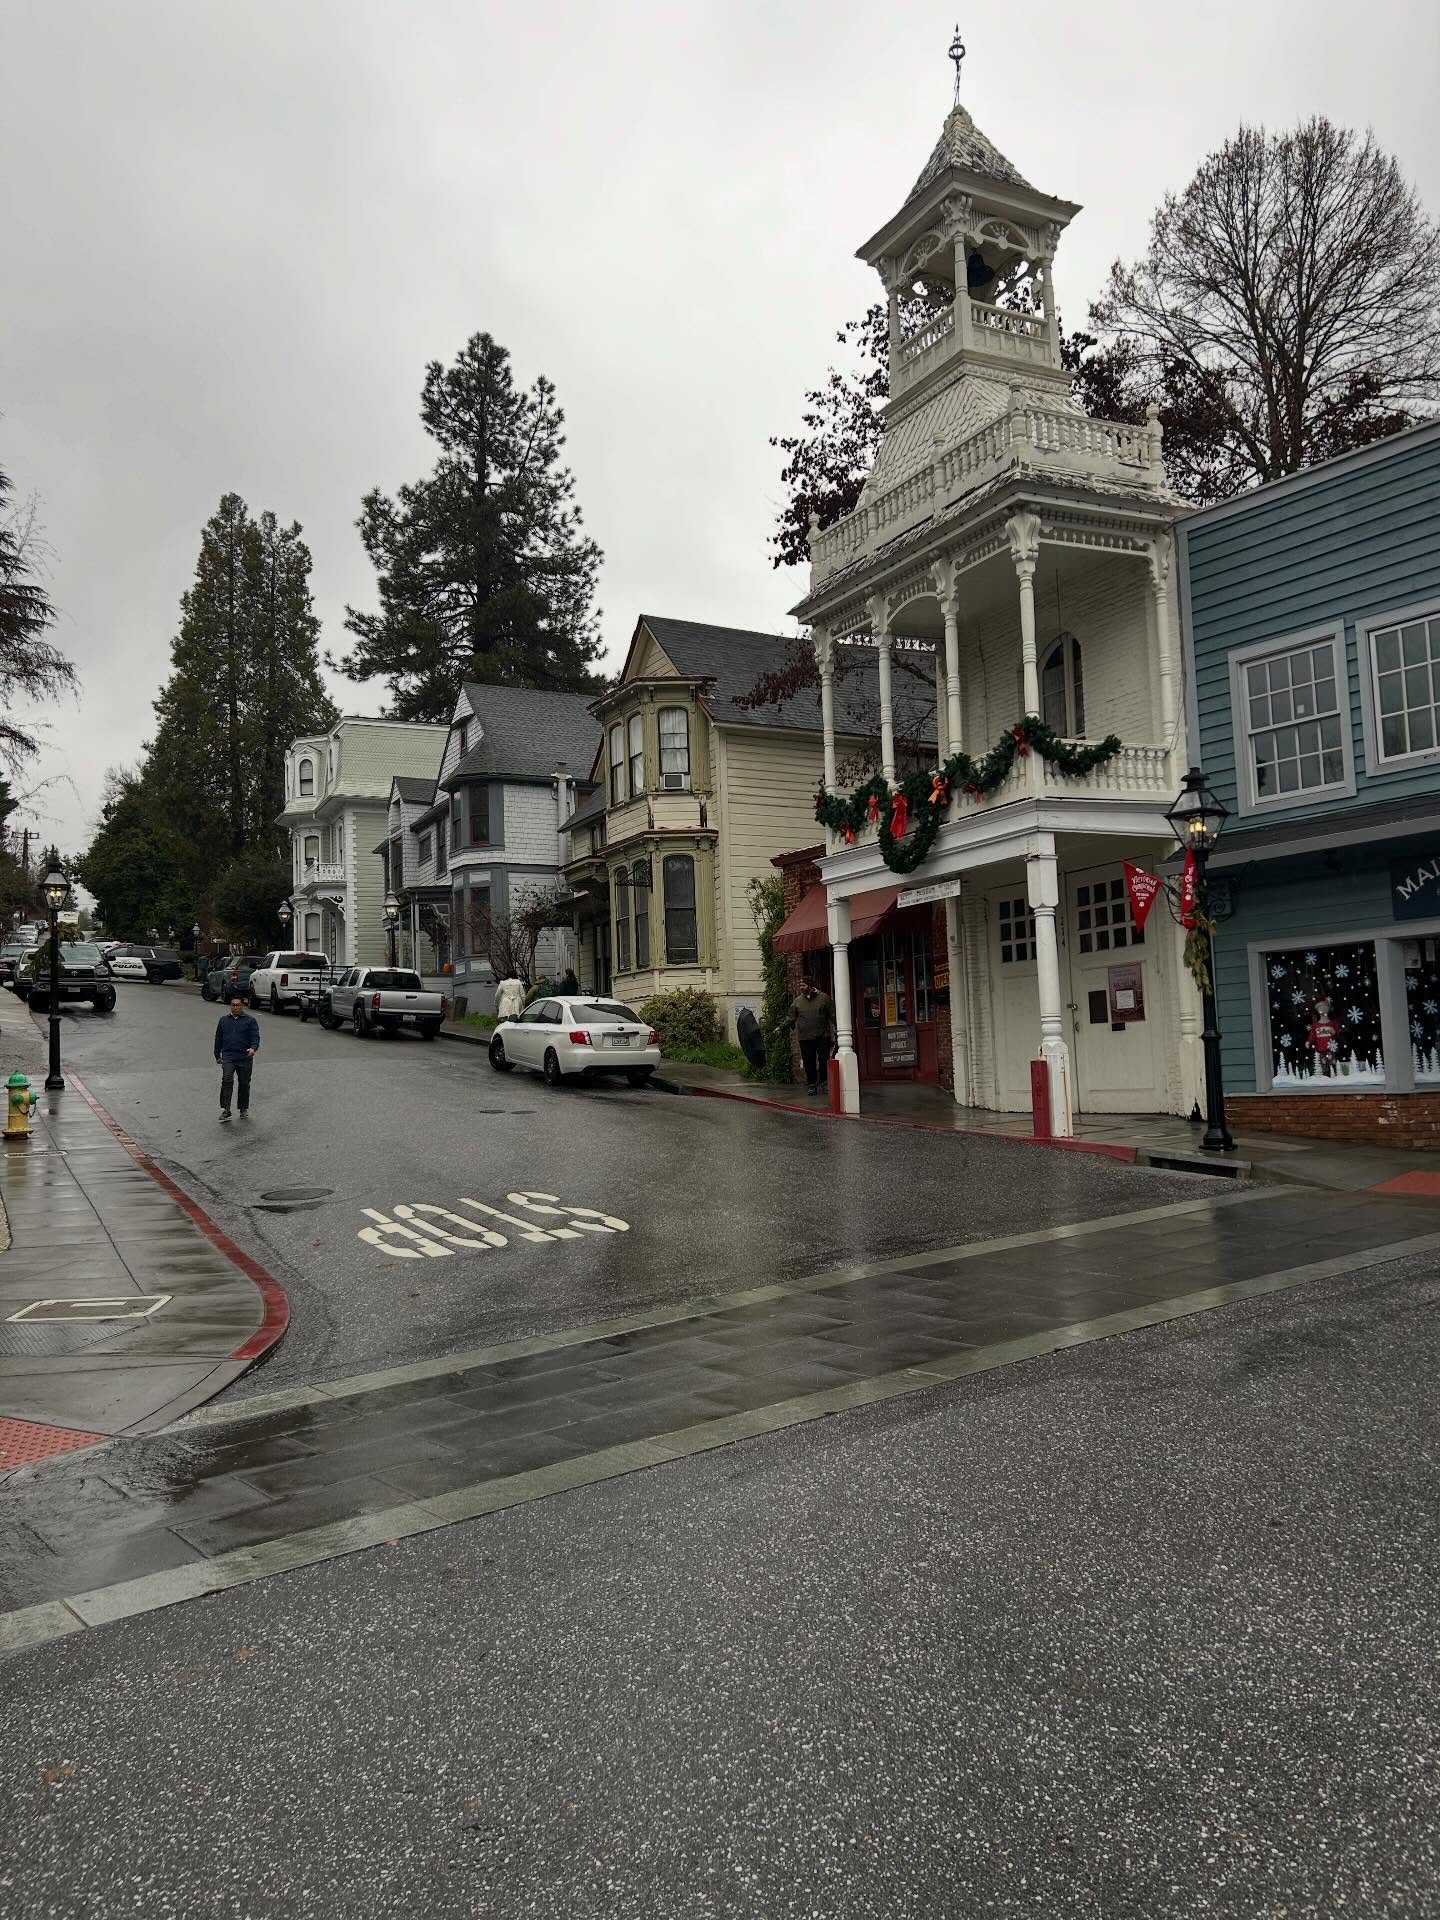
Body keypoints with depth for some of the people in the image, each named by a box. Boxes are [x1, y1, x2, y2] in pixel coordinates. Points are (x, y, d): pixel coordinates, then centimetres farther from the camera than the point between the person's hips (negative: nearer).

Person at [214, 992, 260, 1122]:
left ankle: (244, 1109, 21)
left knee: (244, 1083, 6)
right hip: (228, 1056, 1)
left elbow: (255, 1037, -5)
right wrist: (217, 1055, 20)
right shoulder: (223, 1020, 13)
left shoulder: (250, 1020, 3)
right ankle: (225, 1110, -17)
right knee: (227, 1081, -16)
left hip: (245, 1058, -1)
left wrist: (253, 1048, -25)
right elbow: (218, 1039, 20)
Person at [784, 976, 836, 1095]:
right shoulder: (797, 1001, 10)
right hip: (805, 1038, 2)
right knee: (809, 1063, 3)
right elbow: (790, 1018, 11)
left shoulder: (824, 998, 4)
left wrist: (834, 1032, -1)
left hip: (822, 1037, -2)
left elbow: (833, 1017, 5)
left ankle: (824, 1081, 10)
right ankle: (812, 1085, 10)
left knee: (824, 1060, -5)